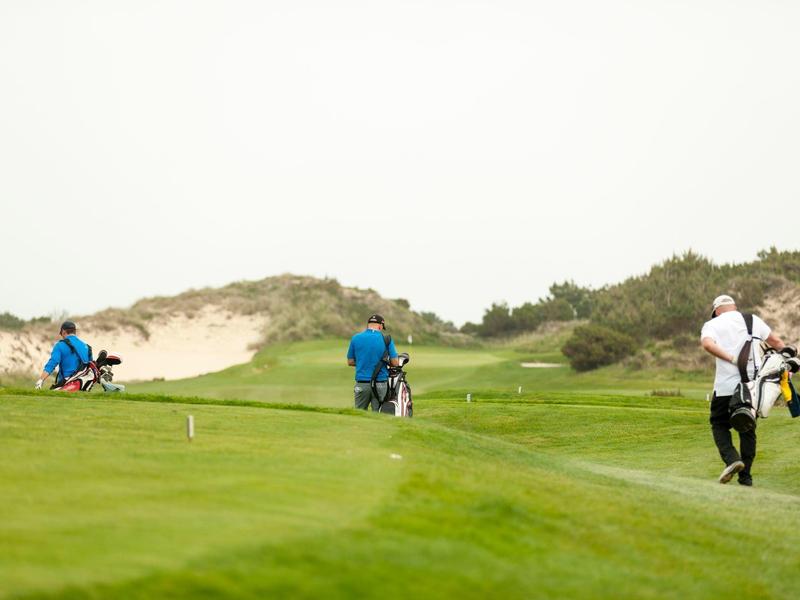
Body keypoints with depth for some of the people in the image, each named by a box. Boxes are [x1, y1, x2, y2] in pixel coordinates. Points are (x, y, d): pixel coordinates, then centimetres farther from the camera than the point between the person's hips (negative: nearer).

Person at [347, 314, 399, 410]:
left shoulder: (355, 338, 1)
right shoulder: (386, 339, -4)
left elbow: (350, 362, 7)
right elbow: (394, 363, -4)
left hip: (362, 383, 1)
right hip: (380, 383, -1)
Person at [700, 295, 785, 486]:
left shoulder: (712, 325, 4)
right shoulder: (753, 320, 13)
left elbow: (707, 344, -18)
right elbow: (777, 342, 14)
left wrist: (732, 359, -22)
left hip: (726, 387, -3)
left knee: (719, 425, 12)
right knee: (748, 429, 12)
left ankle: (731, 459, -12)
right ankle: (745, 475, 10)